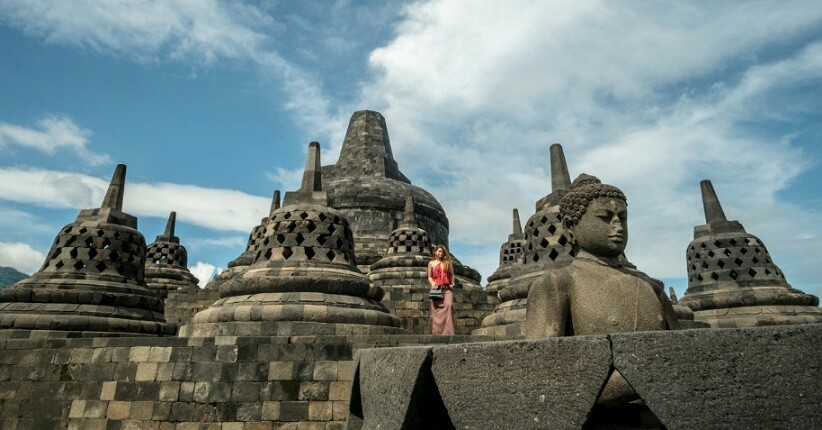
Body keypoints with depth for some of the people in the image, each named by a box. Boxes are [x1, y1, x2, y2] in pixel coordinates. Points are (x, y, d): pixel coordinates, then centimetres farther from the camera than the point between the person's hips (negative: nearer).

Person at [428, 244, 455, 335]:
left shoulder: (448, 262, 18)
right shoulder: (431, 263, 15)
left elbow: (452, 275, 20)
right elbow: (429, 277, 14)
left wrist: (452, 283, 2)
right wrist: (432, 283, -6)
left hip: (447, 288, 0)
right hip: (436, 288, 0)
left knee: (449, 305, -21)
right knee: (436, 309, -9)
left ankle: (448, 331, -23)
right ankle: (437, 332, -6)